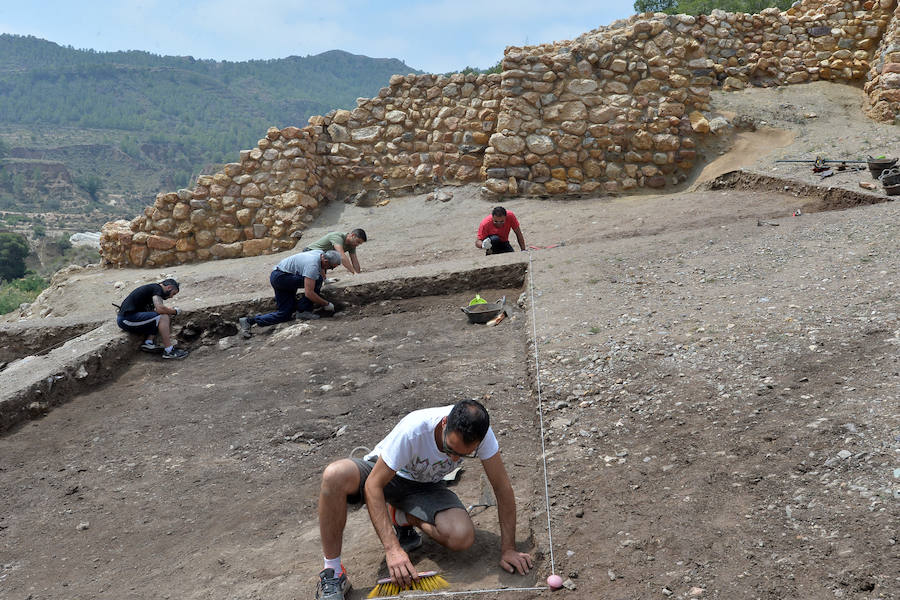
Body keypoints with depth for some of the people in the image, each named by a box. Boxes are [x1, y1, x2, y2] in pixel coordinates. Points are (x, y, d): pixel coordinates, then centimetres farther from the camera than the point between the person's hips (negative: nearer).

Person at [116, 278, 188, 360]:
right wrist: (175, 311, -5)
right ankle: (169, 351, -13)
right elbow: (160, 309, -24)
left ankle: (148, 343, 2)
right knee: (163, 317, -17)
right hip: (126, 319, -10)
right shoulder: (157, 288, -8)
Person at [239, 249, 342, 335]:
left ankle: (249, 321, 2)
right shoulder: (312, 265, -26)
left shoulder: (321, 254, 2)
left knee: (285, 314, 6)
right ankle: (303, 310, -11)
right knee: (317, 280, -23)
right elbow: (309, 293, -29)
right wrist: (326, 304, -20)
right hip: (280, 276, -10)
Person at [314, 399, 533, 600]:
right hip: (382, 474, -3)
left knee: (463, 537, -28)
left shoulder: (479, 431, -27)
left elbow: (503, 487, -17)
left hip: (426, 485, 3)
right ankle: (332, 573, -21)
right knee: (336, 475, -37)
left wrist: (508, 549, -18)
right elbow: (373, 485, -32)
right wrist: (392, 548, -38)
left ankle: (402, 518, 2)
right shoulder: (413, 430, -37)